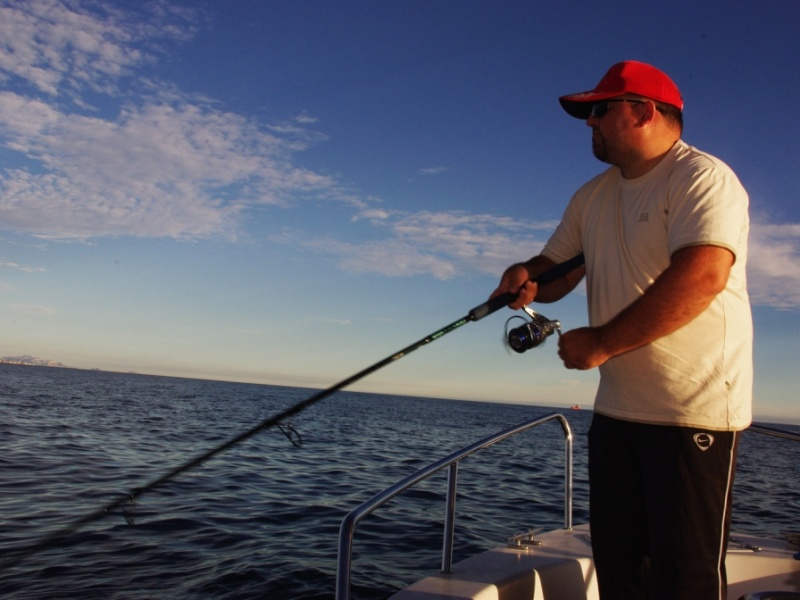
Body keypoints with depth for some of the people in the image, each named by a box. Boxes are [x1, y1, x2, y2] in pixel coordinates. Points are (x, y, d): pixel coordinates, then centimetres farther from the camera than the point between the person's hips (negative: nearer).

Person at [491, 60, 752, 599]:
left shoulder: (702, 177, -11)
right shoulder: (592, 197, 14)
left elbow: (702, 277, -25)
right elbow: (556, 274, 16)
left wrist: (601, 343, -21)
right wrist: (524, 278, -8)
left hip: (694, 410, -7)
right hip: (616, 409, 8)